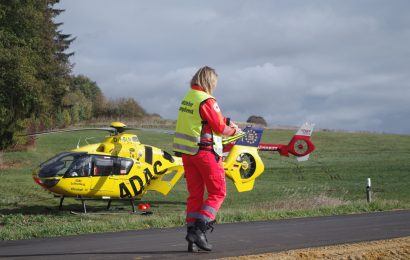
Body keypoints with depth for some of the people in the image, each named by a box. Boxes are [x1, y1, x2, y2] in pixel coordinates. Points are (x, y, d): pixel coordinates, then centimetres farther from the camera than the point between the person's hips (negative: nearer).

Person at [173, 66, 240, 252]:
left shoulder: (188, 98, 11)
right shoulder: (207, 101, -16)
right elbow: (220, 128, -13)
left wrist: (227, 121, 17)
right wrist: (233, 131, 5)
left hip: (186, 151, 8)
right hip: (204, 151, -8)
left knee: (195, 194, 11)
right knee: (217, 192, 2)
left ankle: (191, 232, 9)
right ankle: (199, 230, -9)